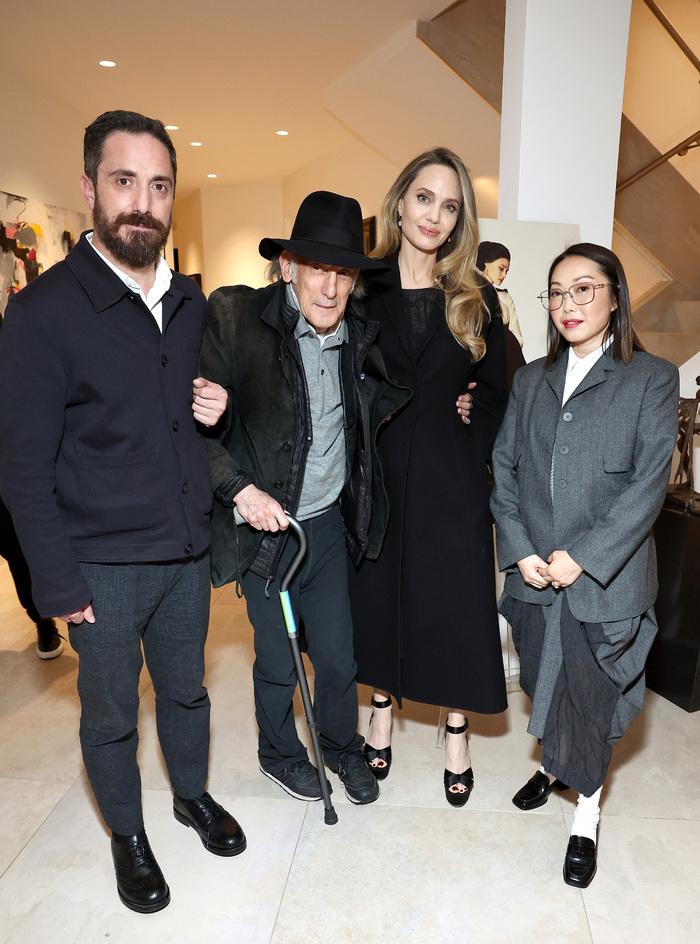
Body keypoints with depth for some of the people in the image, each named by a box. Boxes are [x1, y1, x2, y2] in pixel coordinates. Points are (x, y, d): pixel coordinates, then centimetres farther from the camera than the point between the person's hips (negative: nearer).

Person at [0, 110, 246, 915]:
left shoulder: (192, 302, 4)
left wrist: (214, 406, -5)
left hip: (186, 551, 5)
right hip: (103, 566, -4)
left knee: (186, 689, 23)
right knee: (110, 713, 16)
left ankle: (193, 795, 48)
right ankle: (127, 834, 42)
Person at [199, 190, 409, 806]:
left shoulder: (360, 334, -1)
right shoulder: (234, 317, -15)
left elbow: (382, 404, 16)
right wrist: (239, 487, -21)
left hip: (330, 522, 4)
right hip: (265, 523, -3)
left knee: (338, 655, 15)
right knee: (278, 662, 14)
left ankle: (342, 746, 45)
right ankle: (280, 753, 45)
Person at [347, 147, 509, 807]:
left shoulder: (475, 300, 2)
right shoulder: (363, 287, -1)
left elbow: (493, 395, 6)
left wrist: (469, 456, -3)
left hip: (450, 480, 0)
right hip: (375, 473, 0)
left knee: (453, 601, 7)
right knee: (377, 592, 13)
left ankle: (456, 730, 30)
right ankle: (383, 706, 38)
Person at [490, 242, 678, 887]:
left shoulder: (653, 379, -4)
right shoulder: (532, 380, 9)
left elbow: (650, 482, -11)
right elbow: (504, 468, 5)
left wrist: (582, 557, -16)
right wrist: (519, 550, -6)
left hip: (606, 579, -3)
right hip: (534, 573, 4)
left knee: (592, 699, 8)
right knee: (543, 686, 18)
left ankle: (586, 818, 31)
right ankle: (554, 766, 46)